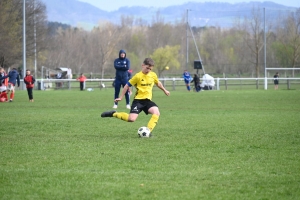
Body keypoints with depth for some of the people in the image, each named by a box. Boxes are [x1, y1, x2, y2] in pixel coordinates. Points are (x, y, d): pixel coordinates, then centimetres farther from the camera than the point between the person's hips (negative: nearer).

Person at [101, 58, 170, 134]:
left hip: (147, 100, 5)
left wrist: (165, 90, 38)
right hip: (138, 100, -5)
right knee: (131, 119, -19)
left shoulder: (153, 75, 4)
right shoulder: (138, 76, -11)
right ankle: (114, 114, 4)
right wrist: (121, 97, 0)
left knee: (157, 112, -24)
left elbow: (158, 83, 26)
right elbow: (127, 85, -3)